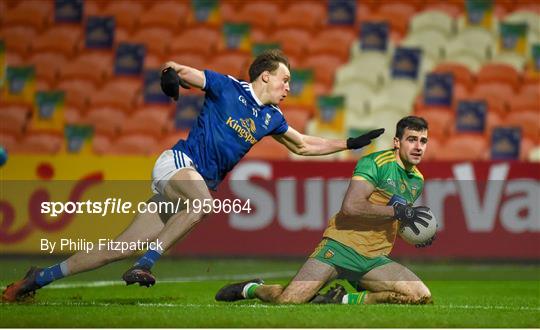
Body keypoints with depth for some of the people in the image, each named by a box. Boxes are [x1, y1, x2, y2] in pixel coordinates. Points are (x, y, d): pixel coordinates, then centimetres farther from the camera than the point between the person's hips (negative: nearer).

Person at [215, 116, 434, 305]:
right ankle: (251, 288, 17)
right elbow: (350, 207, -22)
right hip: (342, 247, -7)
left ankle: (344, 300, -3)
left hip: (375, 261, 7)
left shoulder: (417, 181, 14)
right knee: (287, 300, -20)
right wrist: (397, 211, -19)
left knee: (422, 297, -16)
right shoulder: (375, 163, -9)